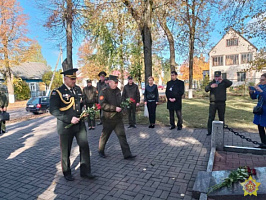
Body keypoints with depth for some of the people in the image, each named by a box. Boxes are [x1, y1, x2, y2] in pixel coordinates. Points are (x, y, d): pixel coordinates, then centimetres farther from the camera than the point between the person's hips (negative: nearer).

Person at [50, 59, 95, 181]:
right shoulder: (57, 92, -11)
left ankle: (85, 171, 21)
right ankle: (67, 173, 30)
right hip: (65, 126, -4)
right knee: (65, 151, 10)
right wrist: (70, 119, -23)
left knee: (85, 147, 5)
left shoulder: (78, 89, 8)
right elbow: (53, 110, -17)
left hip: (80, 125, 5)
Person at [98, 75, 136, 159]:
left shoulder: (118, 91, 10)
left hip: (118, 118, 5)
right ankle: (101, 151, 34)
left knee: (122, 135, 1)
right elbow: (103, 105, -21)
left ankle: (127, 154, 5)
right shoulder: (104, 92, -10)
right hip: (108, 118, -5)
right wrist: (115, 108, -24)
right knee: (105, 136, 12)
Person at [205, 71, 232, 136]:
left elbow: (230, 83, -12)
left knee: (221, 118, 8)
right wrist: (210, 86, -29)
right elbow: (206, 89, -7)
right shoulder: (211, 83, 9)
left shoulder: (224, 83, 8)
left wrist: (223, 80, -28)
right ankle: (209, 131, 5)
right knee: (211, 118, -1)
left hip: (221, 103, 0)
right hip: (213, 103, 0)